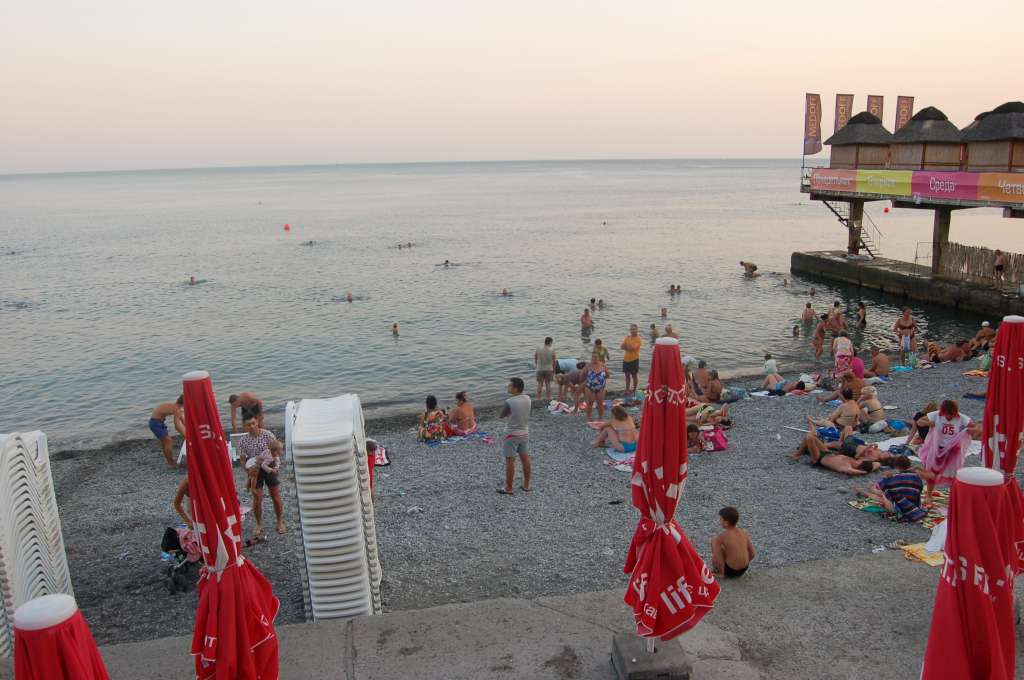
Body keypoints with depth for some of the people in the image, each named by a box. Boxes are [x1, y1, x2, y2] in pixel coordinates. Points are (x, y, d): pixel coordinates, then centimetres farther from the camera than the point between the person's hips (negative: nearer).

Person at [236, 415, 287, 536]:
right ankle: (259, 525, 24)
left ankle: (280, 522, 26)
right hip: (254, 471, 0)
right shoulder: (243, 440, -11)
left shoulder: (267, 435, -15)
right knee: (257, 500, 3)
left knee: (276, 497, 7)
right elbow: (242, 460, -4)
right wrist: (249, 469, -21)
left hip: (269, 468, 0)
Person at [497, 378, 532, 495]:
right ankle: (526, 485, 24)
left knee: (510, 461, 4)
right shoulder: (527, 398, -3)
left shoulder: (509, 402, -23)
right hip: (525, 433, 7)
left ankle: (508, 488, 12)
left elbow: (500, 416, -9)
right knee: (525, 459, 14)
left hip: (512, 434, -6)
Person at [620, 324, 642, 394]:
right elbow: (621, 347, 0)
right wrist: (629, 347, -14)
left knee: (634, 375, 4)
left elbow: (633, 348, -22)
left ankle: (634, 390, 13)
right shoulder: (627, 337, 9)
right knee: (627, 375, 12)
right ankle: (627, 389, 21)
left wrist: (626, 347, -8)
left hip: (634, 360, -6)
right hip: (626, 359, 6)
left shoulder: (638, 339, -10)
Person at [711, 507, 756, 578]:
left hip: (730, 572, -6)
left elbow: (715, 559, -14)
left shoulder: (722, 536, -16)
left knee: (714, 540, 5)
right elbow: (752, 554, 6)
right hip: (744, 570, 6)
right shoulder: (744, 533, 0)